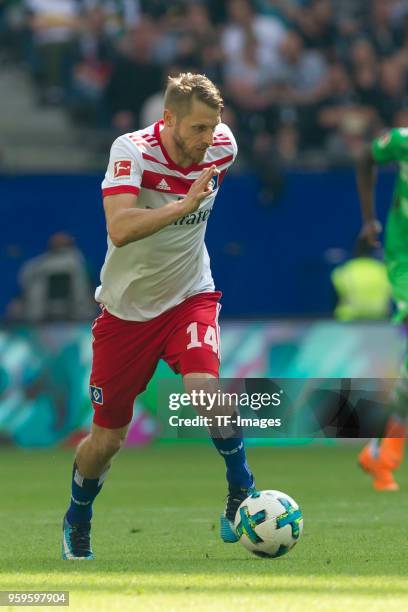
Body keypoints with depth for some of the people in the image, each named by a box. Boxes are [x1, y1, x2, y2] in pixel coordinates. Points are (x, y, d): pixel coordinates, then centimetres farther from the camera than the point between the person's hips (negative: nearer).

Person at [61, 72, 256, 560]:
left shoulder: (223, 146, -8)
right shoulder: (131, 151, -23)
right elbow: (119, 228, -38)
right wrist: (184, 204, -45)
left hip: (189, 296, 2)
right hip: (126, 308, -2)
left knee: (204, 385, -29)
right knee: (107, 437, 6)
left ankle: (241, 495, -9)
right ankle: (76, 522, 34)